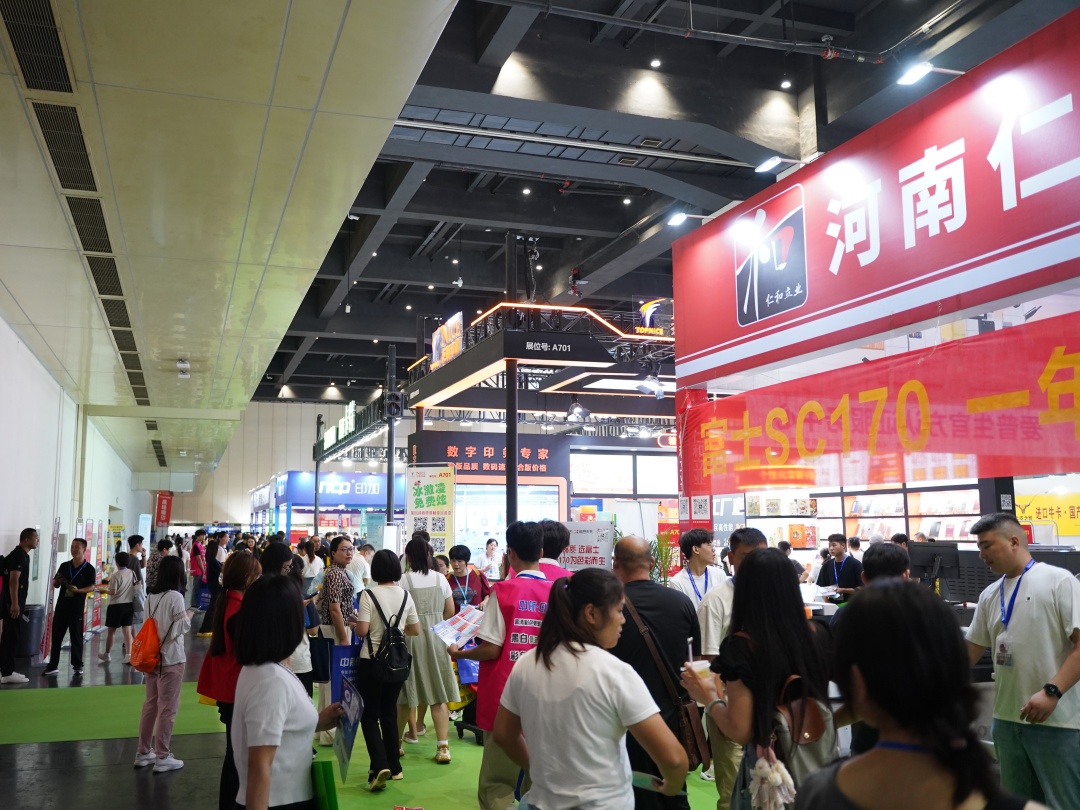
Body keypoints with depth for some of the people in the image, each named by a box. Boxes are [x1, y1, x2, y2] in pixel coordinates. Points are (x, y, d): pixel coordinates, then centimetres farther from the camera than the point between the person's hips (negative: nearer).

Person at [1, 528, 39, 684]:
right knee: (13, 636, -8)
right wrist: (15, 603, -26)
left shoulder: (21, 555, 16)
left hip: (14, 601, 10)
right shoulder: (19, 555, -15)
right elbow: (13, 581, -22)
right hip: (13, 602, -10)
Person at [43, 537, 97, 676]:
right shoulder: (64, 566, 9)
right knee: (56, 635, 6)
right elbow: (55, 585, 15)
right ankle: (53, 665, 12)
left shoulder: (89, 569, -3)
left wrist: (78, 590, -23)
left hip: (77, 607, -4)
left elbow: (91, 587, -7)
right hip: (61, 605, 4)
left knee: (76, 636, 2)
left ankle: (77, 665, 11)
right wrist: (57, 581, -8)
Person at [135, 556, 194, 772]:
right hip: (171, 659, -7)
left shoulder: (150, 597, 6)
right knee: (167, 708, 1)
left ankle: (144, 752, 25)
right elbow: (180, 629, -17)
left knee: (150, 705, 16)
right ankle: (162, 757, 7)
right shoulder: (175, 597, -17)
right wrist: (188, 616, 2)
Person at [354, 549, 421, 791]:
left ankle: (380, 766, -12)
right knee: (389, 712, 17)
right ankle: (394, 767, 20)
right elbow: (415, 630, 6)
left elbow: (362, 630, -17)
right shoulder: (405, 595, 1)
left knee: (369, 715, 4)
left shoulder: (370, 595, -12)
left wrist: (354, 624, 4)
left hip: (371, 661, -4)